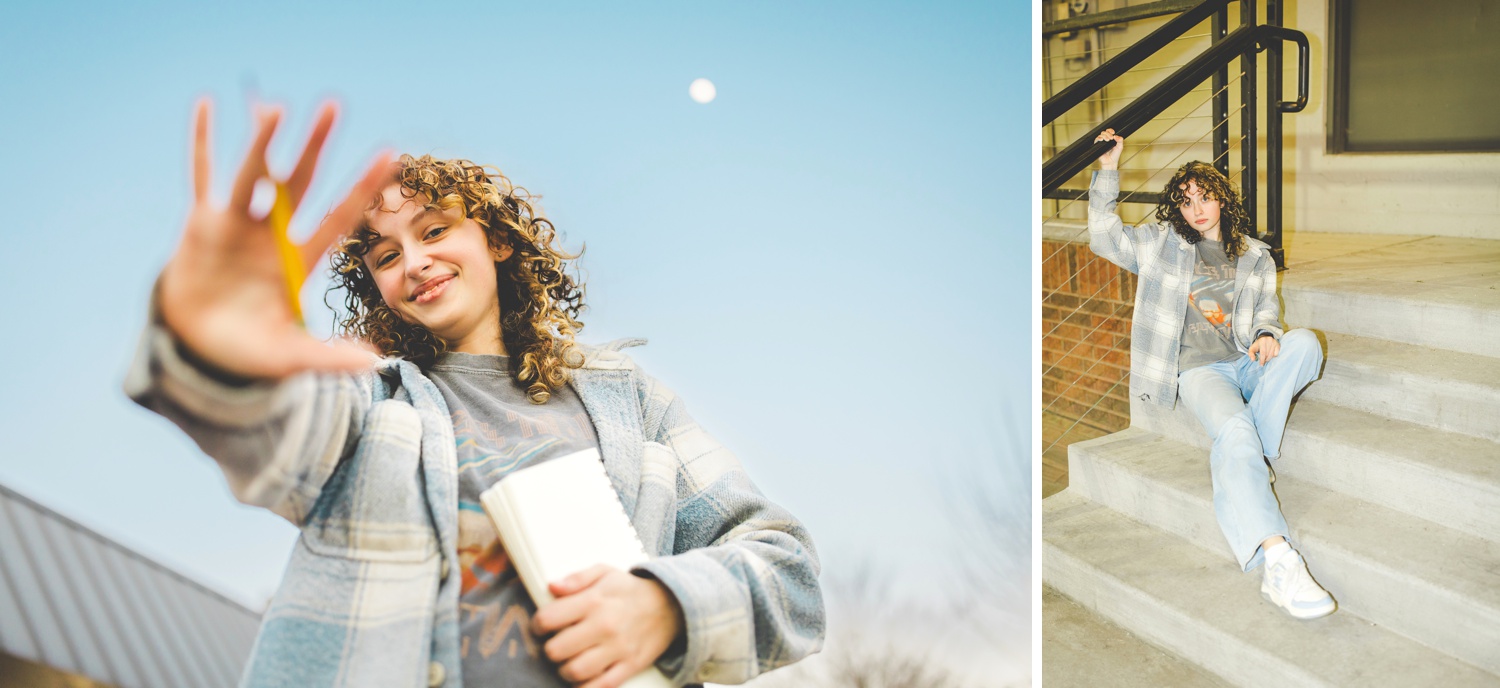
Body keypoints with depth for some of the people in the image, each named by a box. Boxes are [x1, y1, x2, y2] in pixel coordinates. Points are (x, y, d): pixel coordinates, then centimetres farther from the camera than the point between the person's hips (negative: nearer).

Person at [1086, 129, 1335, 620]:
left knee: (1304, 341, -30)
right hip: (1199, 370, -4)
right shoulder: (1163, 244, 14)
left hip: (1249, 363, 4)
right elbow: (1105, 237, 9)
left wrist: (1266, 333, -9)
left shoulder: (1254, 256, 21)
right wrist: (1108, 171, 1)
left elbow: (1267, 306, 16)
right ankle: (1279, 562, -49)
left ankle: (1242, 469, -30)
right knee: (1236, 433, -36)